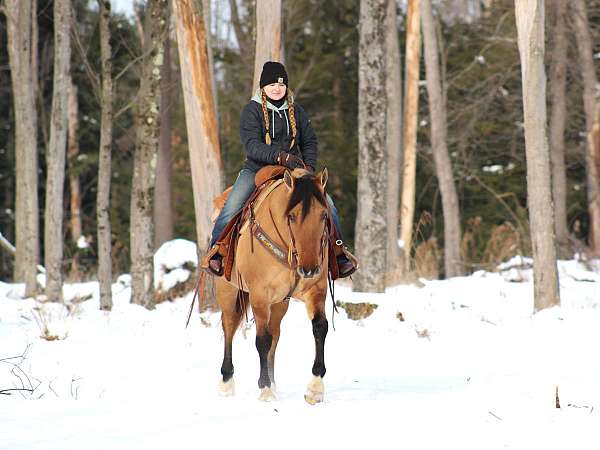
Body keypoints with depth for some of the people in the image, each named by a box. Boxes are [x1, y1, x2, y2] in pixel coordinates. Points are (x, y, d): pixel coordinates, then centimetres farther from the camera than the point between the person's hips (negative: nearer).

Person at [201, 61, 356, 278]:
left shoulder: (296, 111, 10)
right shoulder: (252, 110, -5)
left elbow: (310, 141, 17)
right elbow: (252, 145, -18)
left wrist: (309, 166, -3)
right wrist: (282, 157, -32)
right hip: (256, 170, -3)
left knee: (327, 203, -11)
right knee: (231, 208, -27)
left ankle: (337, 254, 1)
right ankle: (216, 251, -11)